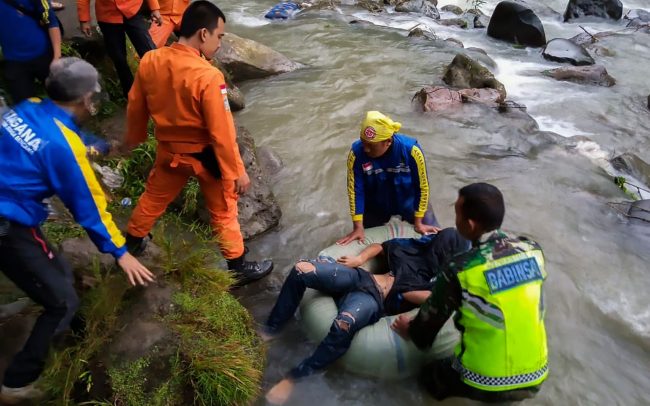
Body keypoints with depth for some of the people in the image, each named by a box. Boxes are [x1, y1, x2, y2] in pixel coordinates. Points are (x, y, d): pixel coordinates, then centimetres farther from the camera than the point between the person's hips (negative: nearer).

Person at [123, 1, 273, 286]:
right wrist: (237, 171, -15)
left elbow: (135, 107, 4)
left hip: (169, 150, 5)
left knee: (153, 198, 27)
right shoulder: (208, 76, -29)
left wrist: (134, 137, 22)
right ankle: (239, 268, 25)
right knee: (223, 212, 11)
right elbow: (222, 132, -25)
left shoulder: (149, 61, -10)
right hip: (205, 156, -5)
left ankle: (131, 244, 47)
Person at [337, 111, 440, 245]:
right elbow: (355, 190, -22)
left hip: (409, 201, 0)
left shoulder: (411, 150, -32)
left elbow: (422, 187, -21)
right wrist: (358, 227, -21)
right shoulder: (356, 152, -30)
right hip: (375, 206, 1)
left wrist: (418, 222, -15)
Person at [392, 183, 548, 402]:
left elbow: (429, 323, -6)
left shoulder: (459, 270, -22)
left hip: (486, 385, -5)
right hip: (535, 377, 5)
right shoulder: (533, 250, -9)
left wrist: (409, 330, 17)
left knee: (431, 375, 24)